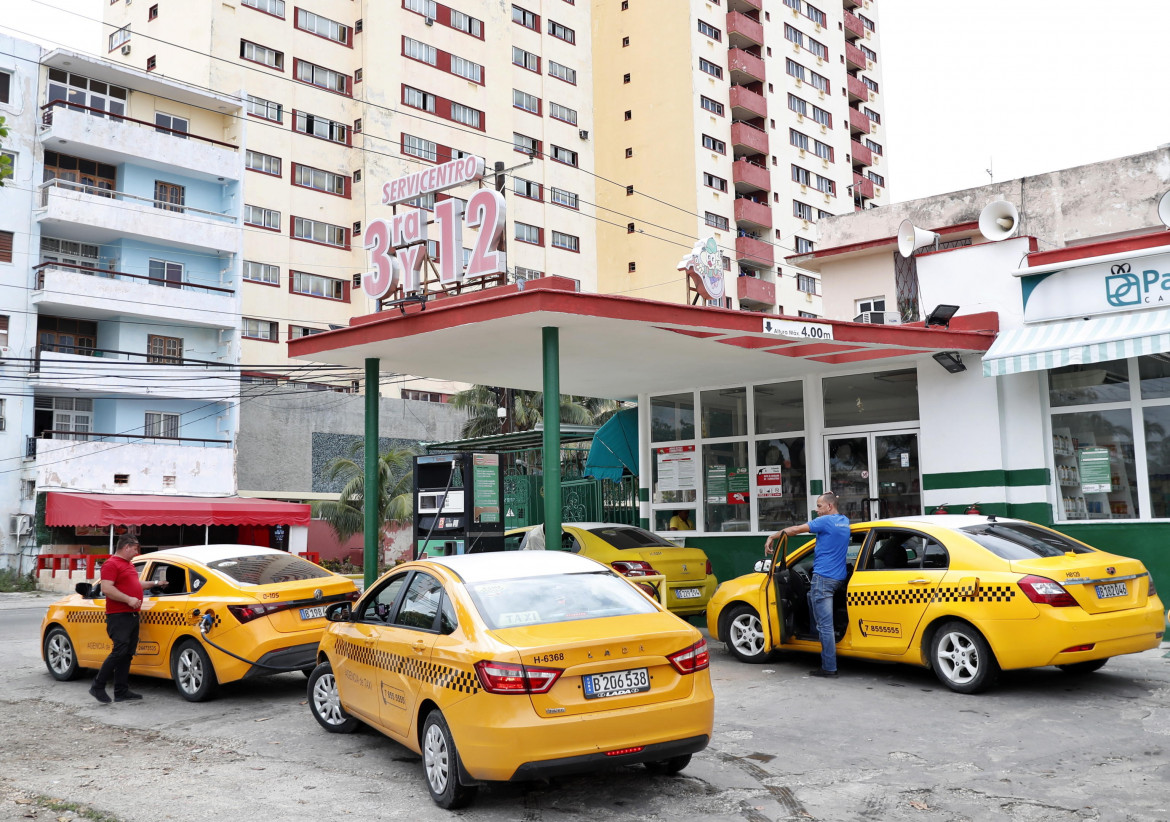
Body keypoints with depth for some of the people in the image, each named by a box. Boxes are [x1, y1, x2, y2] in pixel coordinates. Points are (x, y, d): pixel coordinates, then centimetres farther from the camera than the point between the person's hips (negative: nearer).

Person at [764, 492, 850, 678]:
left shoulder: (826, 521, -11)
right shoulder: (844, 521, 12)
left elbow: (795, 530, -8)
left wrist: (772, 537, 2)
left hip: (824, 577, -9)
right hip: (838, 577, 9)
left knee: (825, 624, -6)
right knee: (811, 597, 32)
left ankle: (829, 667, -5)